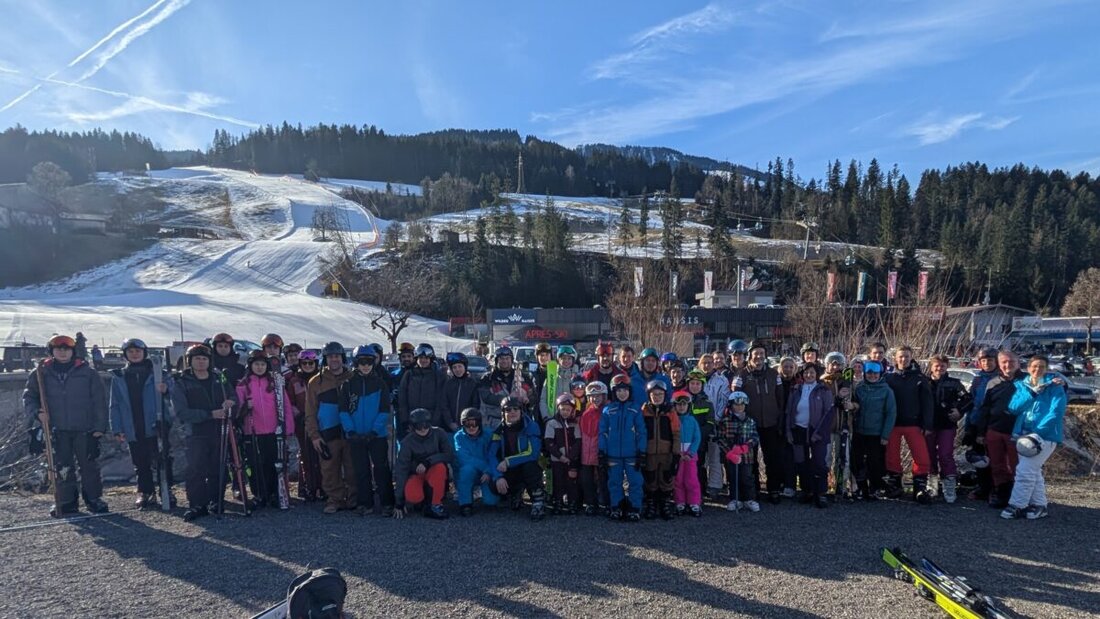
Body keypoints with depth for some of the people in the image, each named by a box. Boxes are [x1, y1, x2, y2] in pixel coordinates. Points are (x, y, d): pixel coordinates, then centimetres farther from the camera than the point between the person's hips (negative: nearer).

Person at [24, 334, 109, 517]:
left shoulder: (87, 372, 0)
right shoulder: (41, 373, 5)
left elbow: (99, 401, 1)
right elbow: (29, 397, 14)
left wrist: (99, 426, -3)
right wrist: (37, 412, -7)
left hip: (84, 429, -1)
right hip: (57, 430, 1)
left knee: (89, 466, 3)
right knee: (62, 468, 7)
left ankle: (94, 499, 15)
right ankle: (67, 502, 19)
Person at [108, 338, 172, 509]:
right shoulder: (119, 377, 10)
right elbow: (115, 405, 9)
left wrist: (165, 389, -28)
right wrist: (117, 429, 1)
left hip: (155, 426, -2)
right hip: (133, 430, 2)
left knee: (160, 460, -4)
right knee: (140, 464, 9)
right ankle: (145, 492, 19)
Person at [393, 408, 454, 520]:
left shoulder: (438, 433, -13)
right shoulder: (407, 442, -15)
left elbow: (450, 456, -18)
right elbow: (401, 470, -17)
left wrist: (428, 461, -32)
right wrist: (400, 503, -20)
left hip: (434, 475, 1)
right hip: (416, 475, -1)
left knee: (440, 467, -34)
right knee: (412, 495, -34)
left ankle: (435, 505, -18)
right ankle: (421, 499, 3)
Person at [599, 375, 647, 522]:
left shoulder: (635, 410, -1)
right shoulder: (607, 410, 2)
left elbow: (641, 433, 0)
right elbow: (603, 432, 3)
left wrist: (641, 453, -4)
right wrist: (602, 453, -1)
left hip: (632, 454, -1)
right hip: (613, 454, 1)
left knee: (635, 482, 1)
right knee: (614, 482, 9)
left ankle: (635, 509, 12)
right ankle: (615, 508, 21)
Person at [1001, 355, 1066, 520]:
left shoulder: (1055, 387, -6)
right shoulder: (1021, 385, 9)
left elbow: (1056, 413, -15)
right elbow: (1013, 408, -2)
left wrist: (1037, 433, -22)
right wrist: (1032, 393, -14)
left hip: (1045, 435, -6)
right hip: (1024, 434, 6)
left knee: (1024, 470, -11)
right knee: (1033, 471, 14)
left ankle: (1016, 505, -3)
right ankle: (1039, 505, 25)